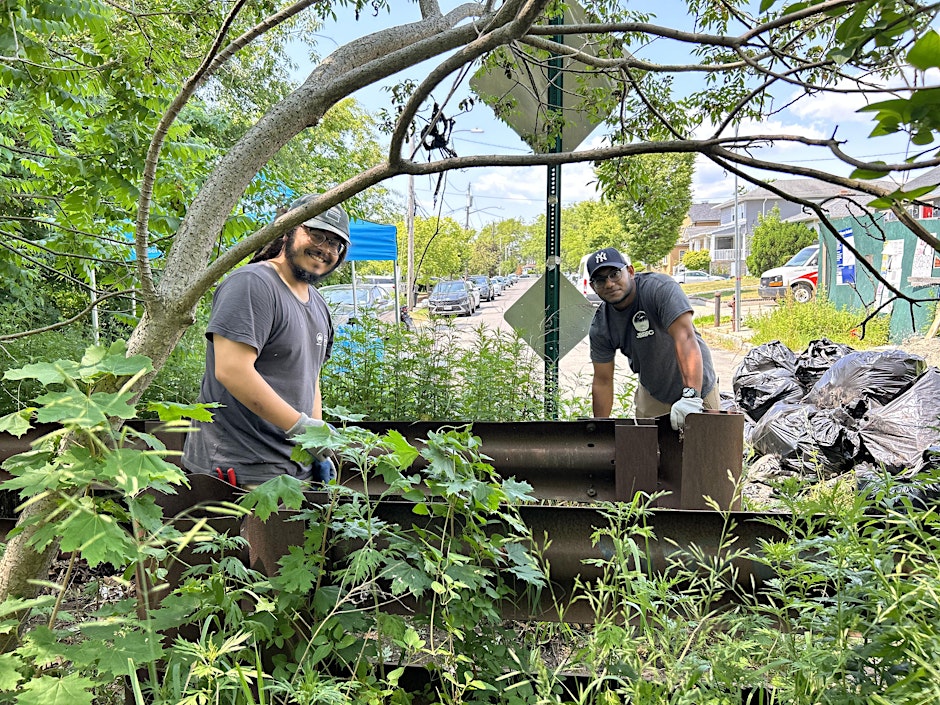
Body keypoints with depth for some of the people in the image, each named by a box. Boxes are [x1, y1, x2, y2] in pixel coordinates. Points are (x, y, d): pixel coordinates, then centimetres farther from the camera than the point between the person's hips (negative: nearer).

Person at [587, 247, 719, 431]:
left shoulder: (660, 288, -25)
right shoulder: (600, 325, -11)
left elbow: (685, 337, -36)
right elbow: (602, 381, -5)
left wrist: (691, 396, -47)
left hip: (696, 384, -3)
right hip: (651, 394, 3)